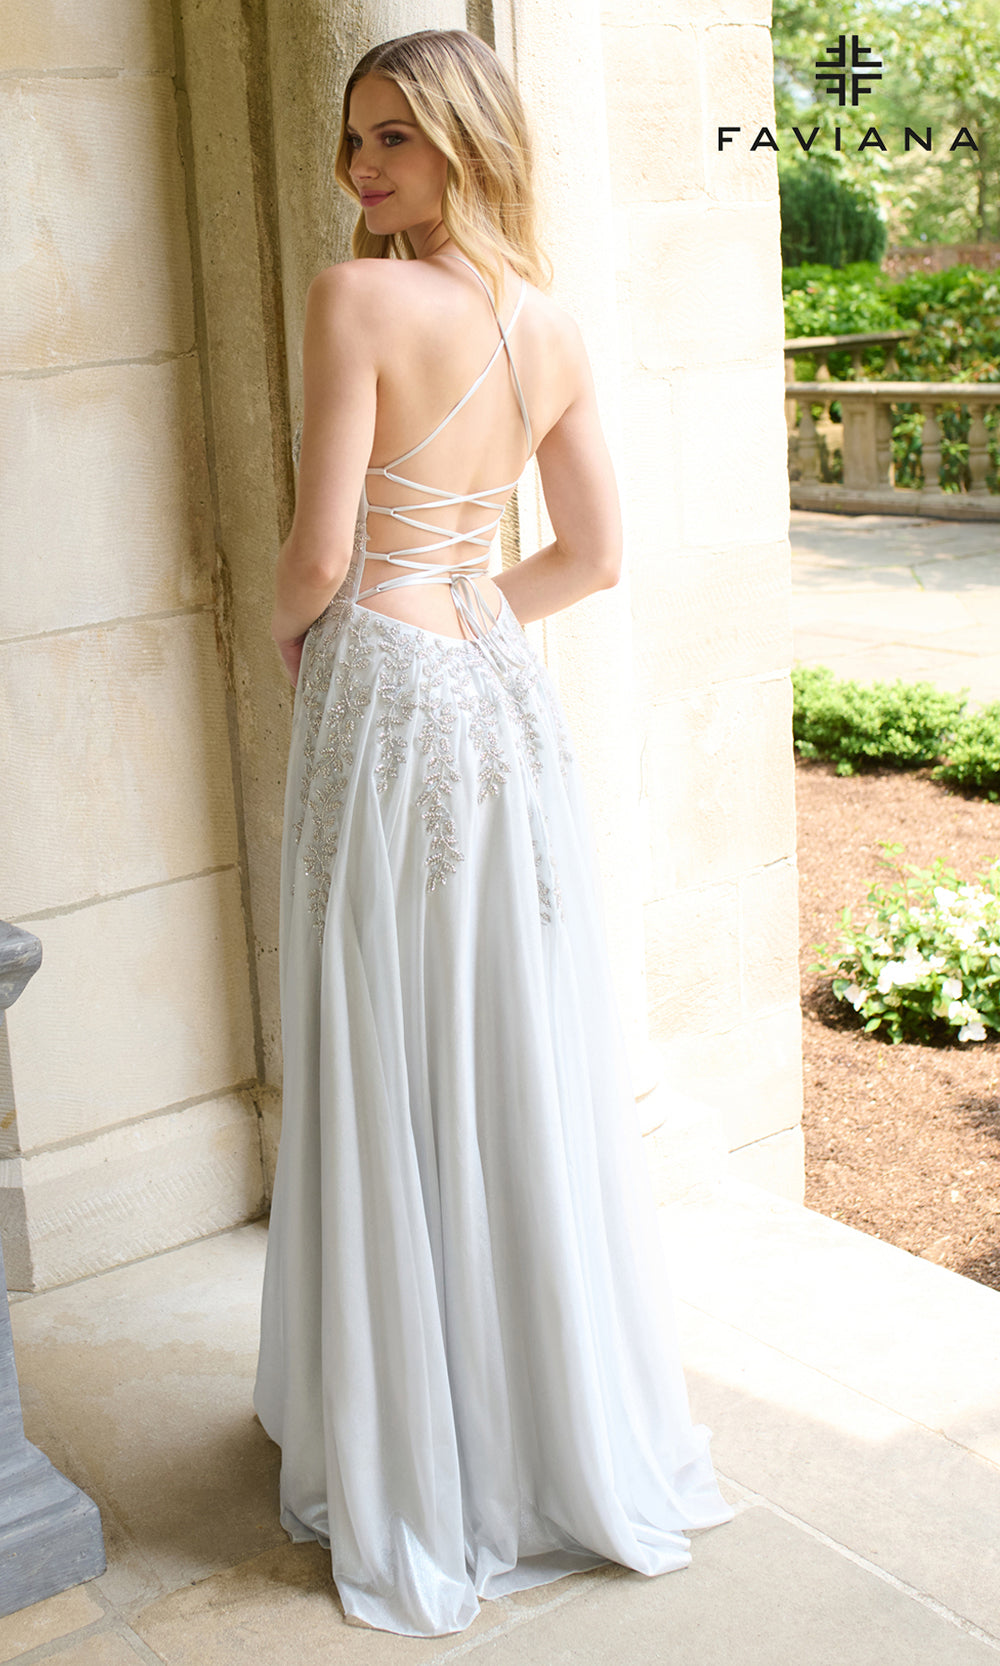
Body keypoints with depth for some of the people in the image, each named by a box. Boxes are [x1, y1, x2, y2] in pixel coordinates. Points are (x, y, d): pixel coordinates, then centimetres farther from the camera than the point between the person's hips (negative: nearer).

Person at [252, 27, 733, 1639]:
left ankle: (423, 1472, 20)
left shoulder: (359, 298, -15)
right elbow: (595, 556, 11)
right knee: (536, 1074, 15)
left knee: (397, 1093, 5)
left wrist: (291, 634, 4)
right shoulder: (554, 328, 6)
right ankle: (583, 1429, 31)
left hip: (386, 702, -6)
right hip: (508, 694, 7)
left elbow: (320, 554, -16)